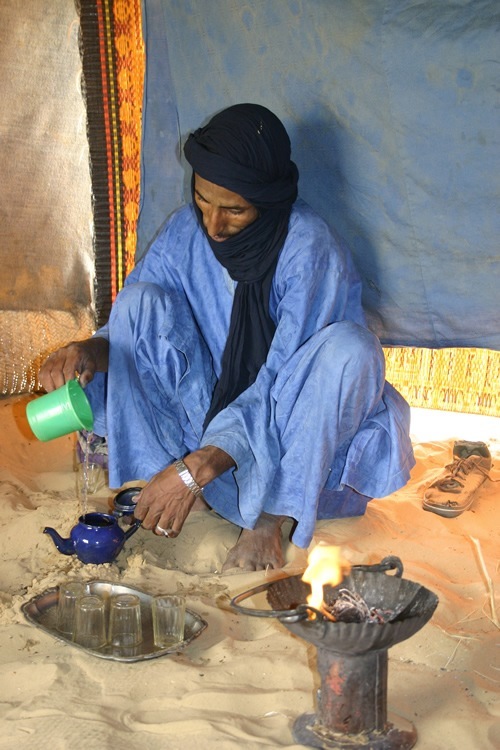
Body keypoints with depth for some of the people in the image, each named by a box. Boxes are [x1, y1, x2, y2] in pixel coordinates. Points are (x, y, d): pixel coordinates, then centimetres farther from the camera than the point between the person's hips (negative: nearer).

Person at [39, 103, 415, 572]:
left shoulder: (309, 248, -25)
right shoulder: (187, 229, -10)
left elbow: (281, 383, -29)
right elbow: (129, 324, -4)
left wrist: (198, 468, -38)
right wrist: (92, 350, -30)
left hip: (289, 416, -3)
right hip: (215, 400, 4)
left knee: (348, 346, -35)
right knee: (141, 300, -16)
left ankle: (274, 514, -21)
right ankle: (165, 473, -14)